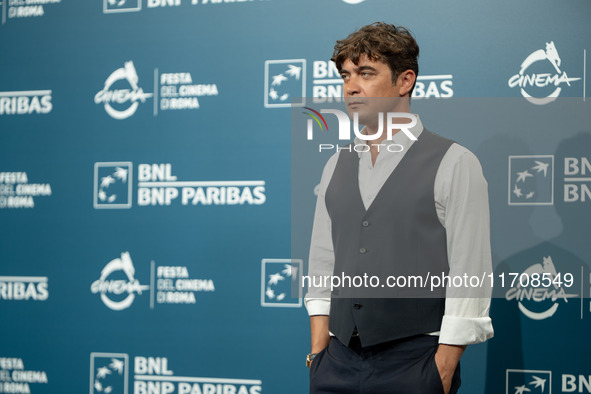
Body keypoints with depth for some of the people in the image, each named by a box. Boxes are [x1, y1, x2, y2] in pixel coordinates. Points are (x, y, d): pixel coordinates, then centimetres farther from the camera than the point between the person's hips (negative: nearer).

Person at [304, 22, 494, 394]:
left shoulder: (455, 164, -4)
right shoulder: (337, 166, 12)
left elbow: (470, 274, -8)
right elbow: (322, 265, 13)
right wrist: (319, 354, 5)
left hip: (414, 363, -4)